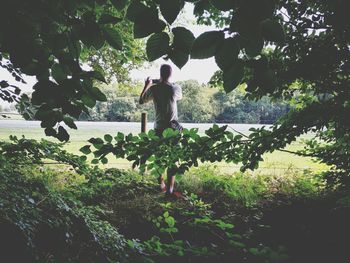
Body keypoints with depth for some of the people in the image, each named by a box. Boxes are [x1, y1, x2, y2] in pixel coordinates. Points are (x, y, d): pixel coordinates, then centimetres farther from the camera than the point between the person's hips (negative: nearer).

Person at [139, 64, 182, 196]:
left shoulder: (153, 89, -4)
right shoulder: (175, 88, -7)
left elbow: (141, 101, 12)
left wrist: (146, 86, 23)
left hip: (159, 128, 2)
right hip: (172, 128, -2)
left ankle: (161, 184, 23)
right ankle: (169, 189, -4)